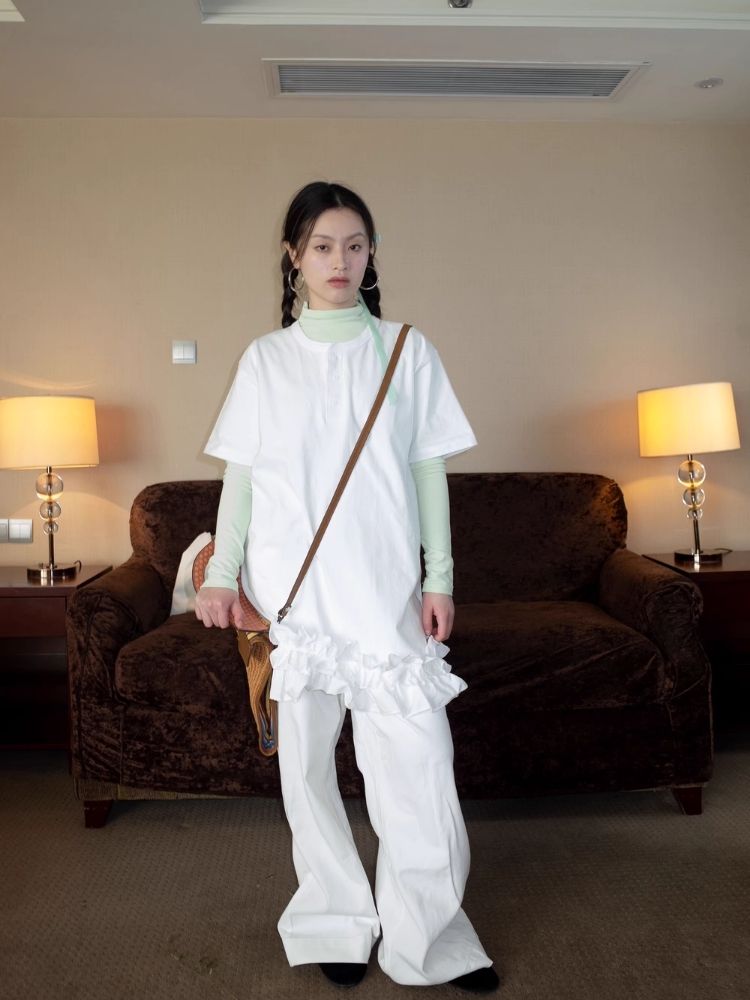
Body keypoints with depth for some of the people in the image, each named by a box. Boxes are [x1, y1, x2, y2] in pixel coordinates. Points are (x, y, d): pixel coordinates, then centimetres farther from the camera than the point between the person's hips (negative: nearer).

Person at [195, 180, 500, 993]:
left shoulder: (406, 349, 7)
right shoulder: (265, 358, 8)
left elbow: (428, 468, 6)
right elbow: (239, 472, 8)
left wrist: (439, 575, 1)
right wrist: (222, 572, 2)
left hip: (384, 583, 0)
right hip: (291, 586, 1)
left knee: (416, 751, -4)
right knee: (304, 757, 7)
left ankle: (428, 932, 16)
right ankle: (336, 920, 26)